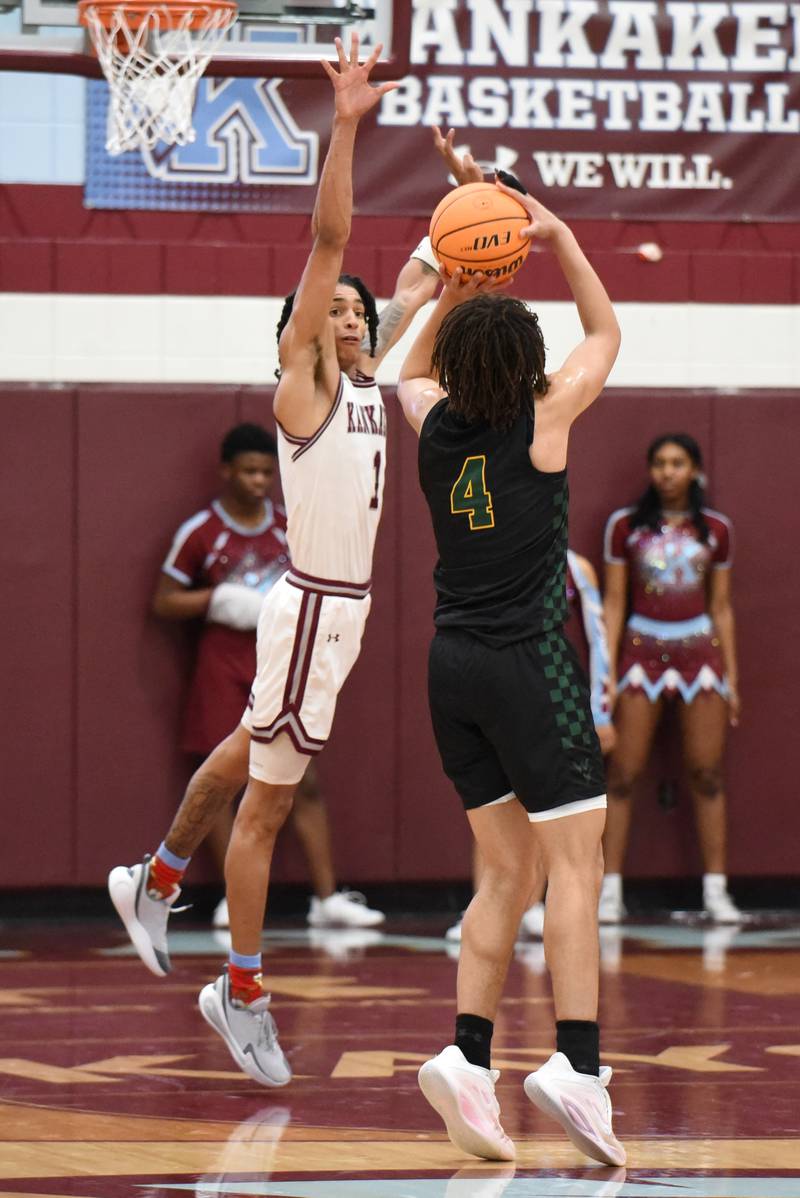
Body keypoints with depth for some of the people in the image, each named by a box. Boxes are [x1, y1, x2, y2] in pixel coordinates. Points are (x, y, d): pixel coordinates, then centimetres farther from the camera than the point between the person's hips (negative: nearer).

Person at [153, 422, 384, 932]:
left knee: (305, 781, -1)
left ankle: (328, 898, -1)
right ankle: (234, 898, 6)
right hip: (223, 666, -3)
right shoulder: (199, 533, -6)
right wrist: (217, 599, -17)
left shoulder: (291, 527, 6)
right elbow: (164, 602, -3)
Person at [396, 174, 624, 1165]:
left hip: (453, 663, 6)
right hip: (529, 661, -6)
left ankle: (468, 1055, -2)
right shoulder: (542, 418, -8)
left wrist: (454, 295, 21)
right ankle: (577, 1063, -19)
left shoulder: (436, 424, 4)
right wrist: (558, 237, 14)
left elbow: (411, 373, 30)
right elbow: (604, 332, 11)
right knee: (573, 862, -6)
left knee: (507, 871, 10)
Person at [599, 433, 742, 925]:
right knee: (623, 774, -5)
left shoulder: (715, 529, 7)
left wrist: (731, 675, 8)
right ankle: (611, 891, -2)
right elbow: (613, 602, 3)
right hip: (642, 650, -1)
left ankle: (716, 890, 4)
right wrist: (606, 671, -4)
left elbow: (722, 607, 11)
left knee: (708, 774, 0)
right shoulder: (626, 526, 3)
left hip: (700, 652, 1)